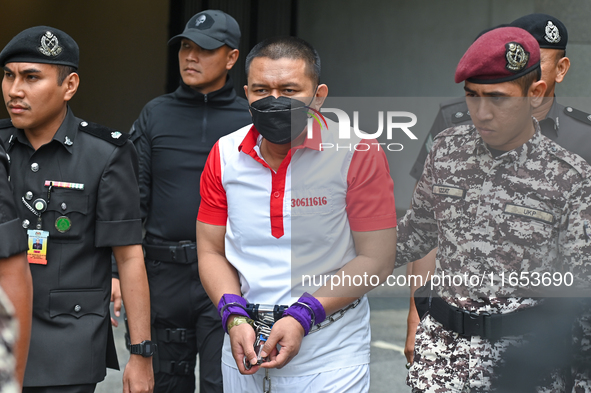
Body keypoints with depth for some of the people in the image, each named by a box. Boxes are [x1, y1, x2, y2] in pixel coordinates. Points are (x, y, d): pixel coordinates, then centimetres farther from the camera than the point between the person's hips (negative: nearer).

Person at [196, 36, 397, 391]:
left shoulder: (358, 155, -12)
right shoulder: (225, 155, 1)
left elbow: (376, 259, -12)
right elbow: (211, 251, 6)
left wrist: (302, 316, -19)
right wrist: (235, 318, -10)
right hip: (245, 344, 4)